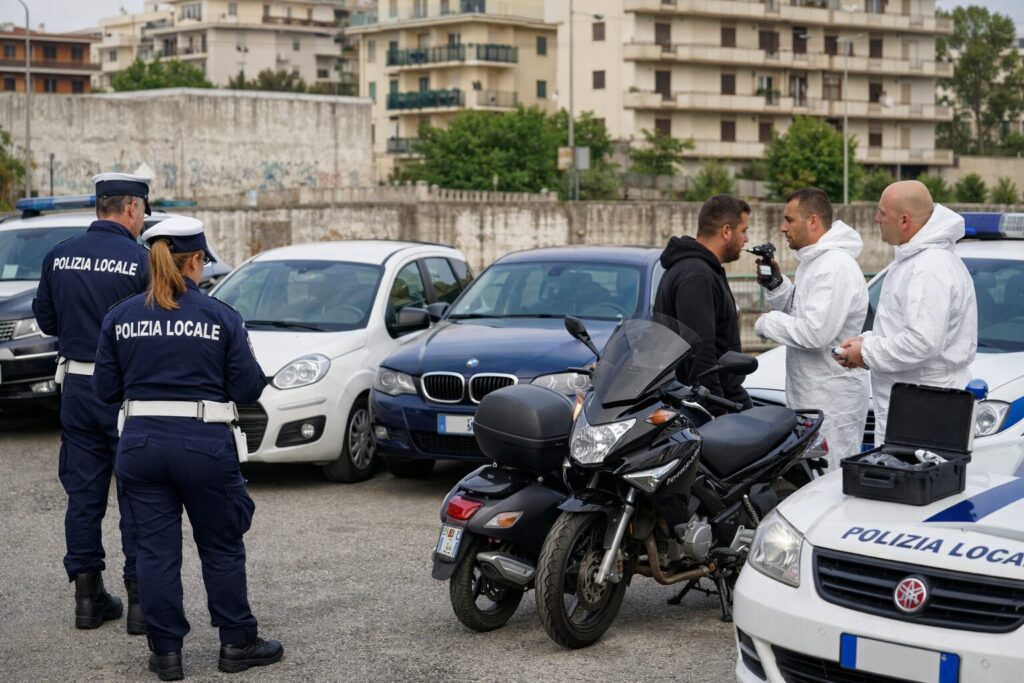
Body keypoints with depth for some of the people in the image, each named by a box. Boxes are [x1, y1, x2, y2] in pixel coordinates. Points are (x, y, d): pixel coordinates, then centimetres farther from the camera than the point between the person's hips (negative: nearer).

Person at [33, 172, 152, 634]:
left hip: (76, 386, 5)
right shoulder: (141, 261, -14)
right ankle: (140, 598, 5)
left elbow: (45, 319, 10)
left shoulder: (59, 257, 2)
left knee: (83, 492, 11)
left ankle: (88, 595, 16)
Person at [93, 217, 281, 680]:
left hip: (141, 444, 2)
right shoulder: (221, 317, -6)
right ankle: (237, 644, 20)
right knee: (221, 549, 11)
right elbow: (247, 389, -4)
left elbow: (107, 389, 4)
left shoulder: (120, 317, 2)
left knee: (156, 550, 8)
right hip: (204, 444, -2)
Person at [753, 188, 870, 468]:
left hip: (832, 401, -11)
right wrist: (775, 282, 7)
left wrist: (767, 322, -13)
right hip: (810, 395, 11)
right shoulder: (813, 261, 16)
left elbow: (816, 332, -27)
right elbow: (799, 312, 23)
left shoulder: (835, 266, -19)